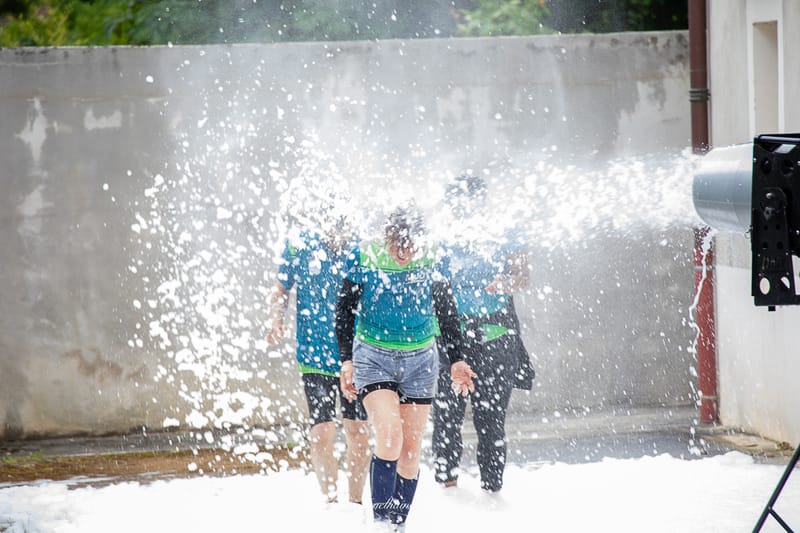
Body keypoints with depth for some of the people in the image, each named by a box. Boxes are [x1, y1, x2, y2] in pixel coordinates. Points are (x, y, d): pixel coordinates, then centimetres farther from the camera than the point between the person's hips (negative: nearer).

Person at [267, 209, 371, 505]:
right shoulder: (300, 247, -6)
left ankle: (355, 503, 23)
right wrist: (276, 322, -11)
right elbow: (282, 290, 7)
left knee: (360, 433, 6)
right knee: (322, 434, -8)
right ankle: (331, 503, 6)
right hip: (315, 356, -1)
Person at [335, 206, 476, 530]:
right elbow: (345, 312, -2)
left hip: (420, 362, 2)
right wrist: (347, 361, -8)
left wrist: (455, 361, 1)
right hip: (373, 358, -2)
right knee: (390, 436, -22)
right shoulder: (364, 260, -11)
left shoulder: (431, 264, -6)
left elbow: (447, 315, 6)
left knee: (411, 451, 2)